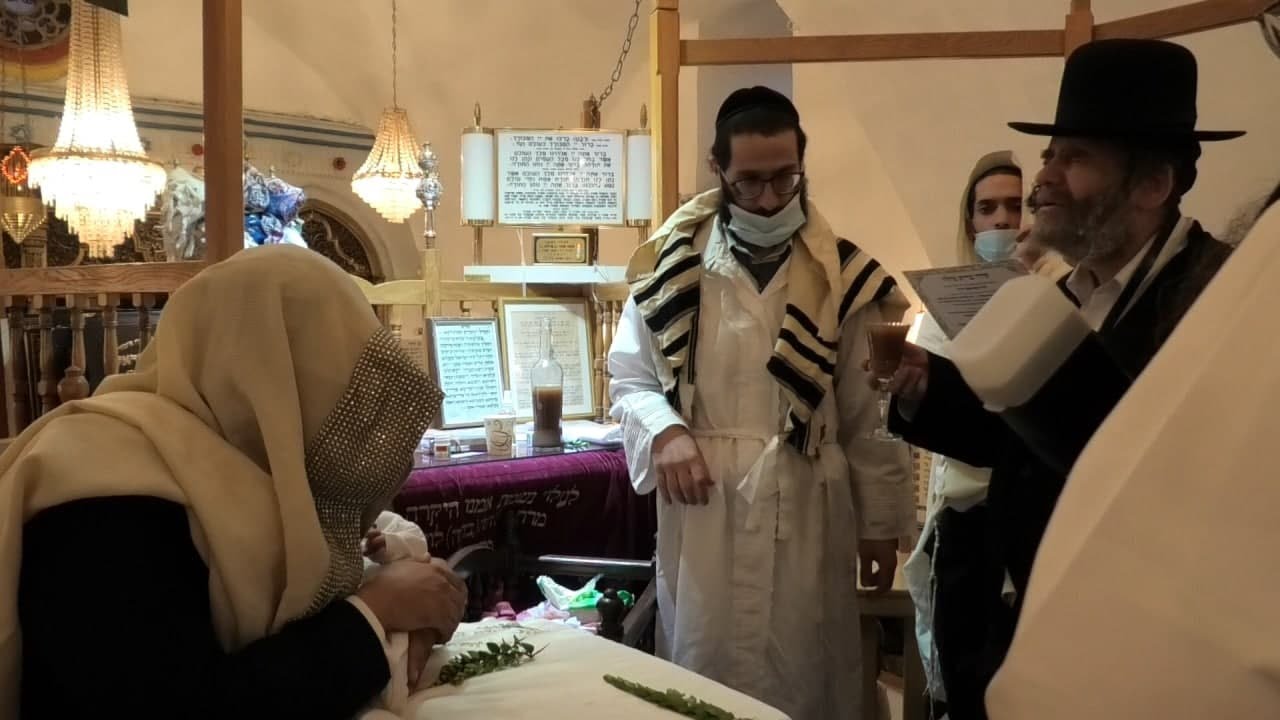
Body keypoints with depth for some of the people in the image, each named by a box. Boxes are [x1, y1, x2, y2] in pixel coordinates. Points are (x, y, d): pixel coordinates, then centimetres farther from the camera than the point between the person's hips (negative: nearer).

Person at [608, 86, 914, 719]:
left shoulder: (843, 277, -1)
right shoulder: (670, 265, -1)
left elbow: (871, 414, 2)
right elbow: (628, 381, 7)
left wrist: (881, 522, 4)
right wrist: (663, 432, -13)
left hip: (808, 516, 0)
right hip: (702, 513, 1)